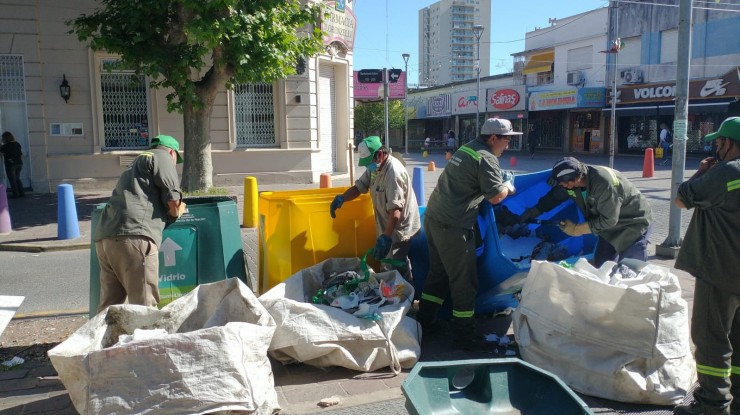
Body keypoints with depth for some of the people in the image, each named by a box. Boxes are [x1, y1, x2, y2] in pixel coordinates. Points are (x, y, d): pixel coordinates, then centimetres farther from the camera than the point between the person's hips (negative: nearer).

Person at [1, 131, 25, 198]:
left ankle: (16, 194, 3)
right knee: (17, 179, 16)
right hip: (19, 163, 6)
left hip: (10, 164, -6)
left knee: (12, 180, 2)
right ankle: (21, 193, 13)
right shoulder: (17, 144, 6)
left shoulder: (6, 146, -13)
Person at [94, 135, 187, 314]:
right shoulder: (161, 157, 10)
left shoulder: (136, 164, 35)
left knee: (109, 306, 12)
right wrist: (177, 212, 22)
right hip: (133, 235, -8)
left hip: (105, 237, 9)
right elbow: (173, 201, 2)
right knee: (144, 307, -6)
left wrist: (169, 211, 37)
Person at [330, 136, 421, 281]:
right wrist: (341, 198, -10)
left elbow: (395, 210, -32)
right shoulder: (374, 167, 4)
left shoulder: (394, 172, -26)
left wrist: (386, 237, -38)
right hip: (387, 227, 9)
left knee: (395, 271, -7)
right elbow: (359, 187, 9)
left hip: (400, 229, -9)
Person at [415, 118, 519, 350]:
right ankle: (464, 336, 11)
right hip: (453, 227, -9)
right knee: (464, 281, 2)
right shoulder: (486, 158, -10)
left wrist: (501, 180, 21)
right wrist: (508, 185, 8)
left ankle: (423, 321, 28)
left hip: (433, 218, 9)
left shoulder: (466, 149, 16)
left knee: (438, 272, 20)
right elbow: (496, 197, -12)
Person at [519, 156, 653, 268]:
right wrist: (535, 211, 4)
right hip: (611, 224, 8)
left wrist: (577, 229, -24)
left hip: (634, 223, -7)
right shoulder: (571, 181, -15)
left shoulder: (604, 183, -38)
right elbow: (554, 197, 8)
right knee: (601, 268, 9)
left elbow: (608, 220, -30)